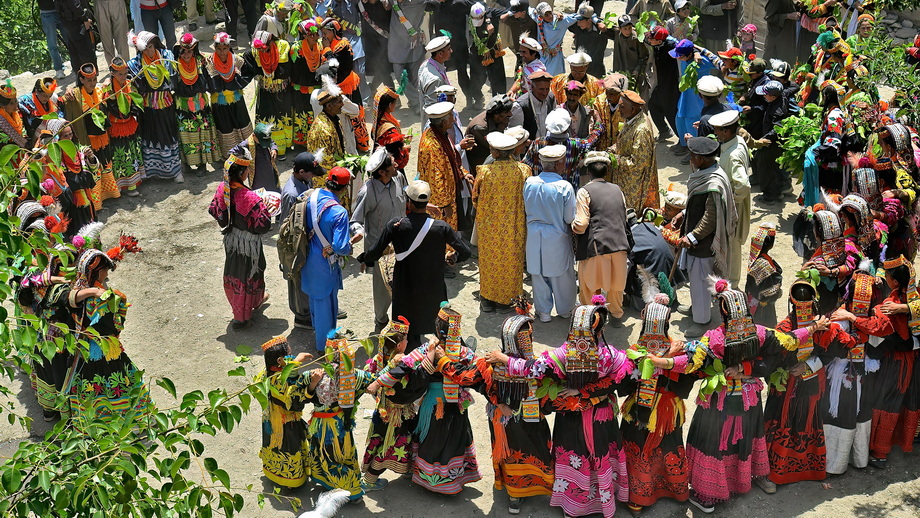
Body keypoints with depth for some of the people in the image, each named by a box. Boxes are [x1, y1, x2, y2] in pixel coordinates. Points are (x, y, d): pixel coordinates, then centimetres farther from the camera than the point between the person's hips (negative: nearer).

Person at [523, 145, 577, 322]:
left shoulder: (529, 183, -10)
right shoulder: (565, 187, -19)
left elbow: (526, 210, 3)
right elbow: (570, 218, -13)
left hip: (535, 236, 3)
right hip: (557, 237, -2)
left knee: (538, 274, 15)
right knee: (562, 274, 16)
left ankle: (543, 311, 26)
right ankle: (565, 309, 31)